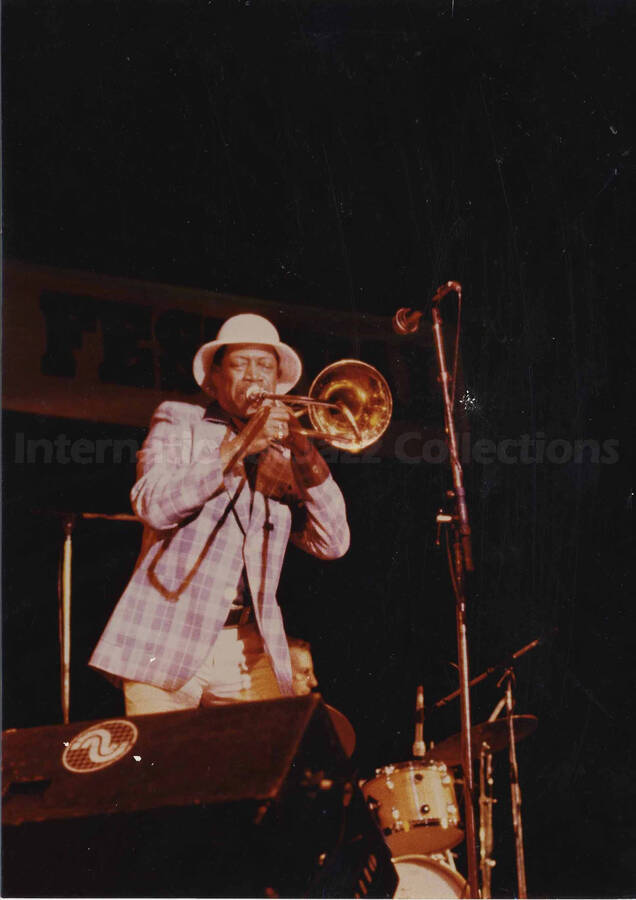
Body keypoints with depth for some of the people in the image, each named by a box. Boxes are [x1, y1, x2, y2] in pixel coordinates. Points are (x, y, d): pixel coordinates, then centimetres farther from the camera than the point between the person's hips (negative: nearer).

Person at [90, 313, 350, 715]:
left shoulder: (284, 461, 17)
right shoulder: (179, 421, 10)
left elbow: (332, 544, 4)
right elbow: (154, 507, -9)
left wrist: (304, 451, -6)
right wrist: (237, 446, -13)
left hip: (251, 650, 3)